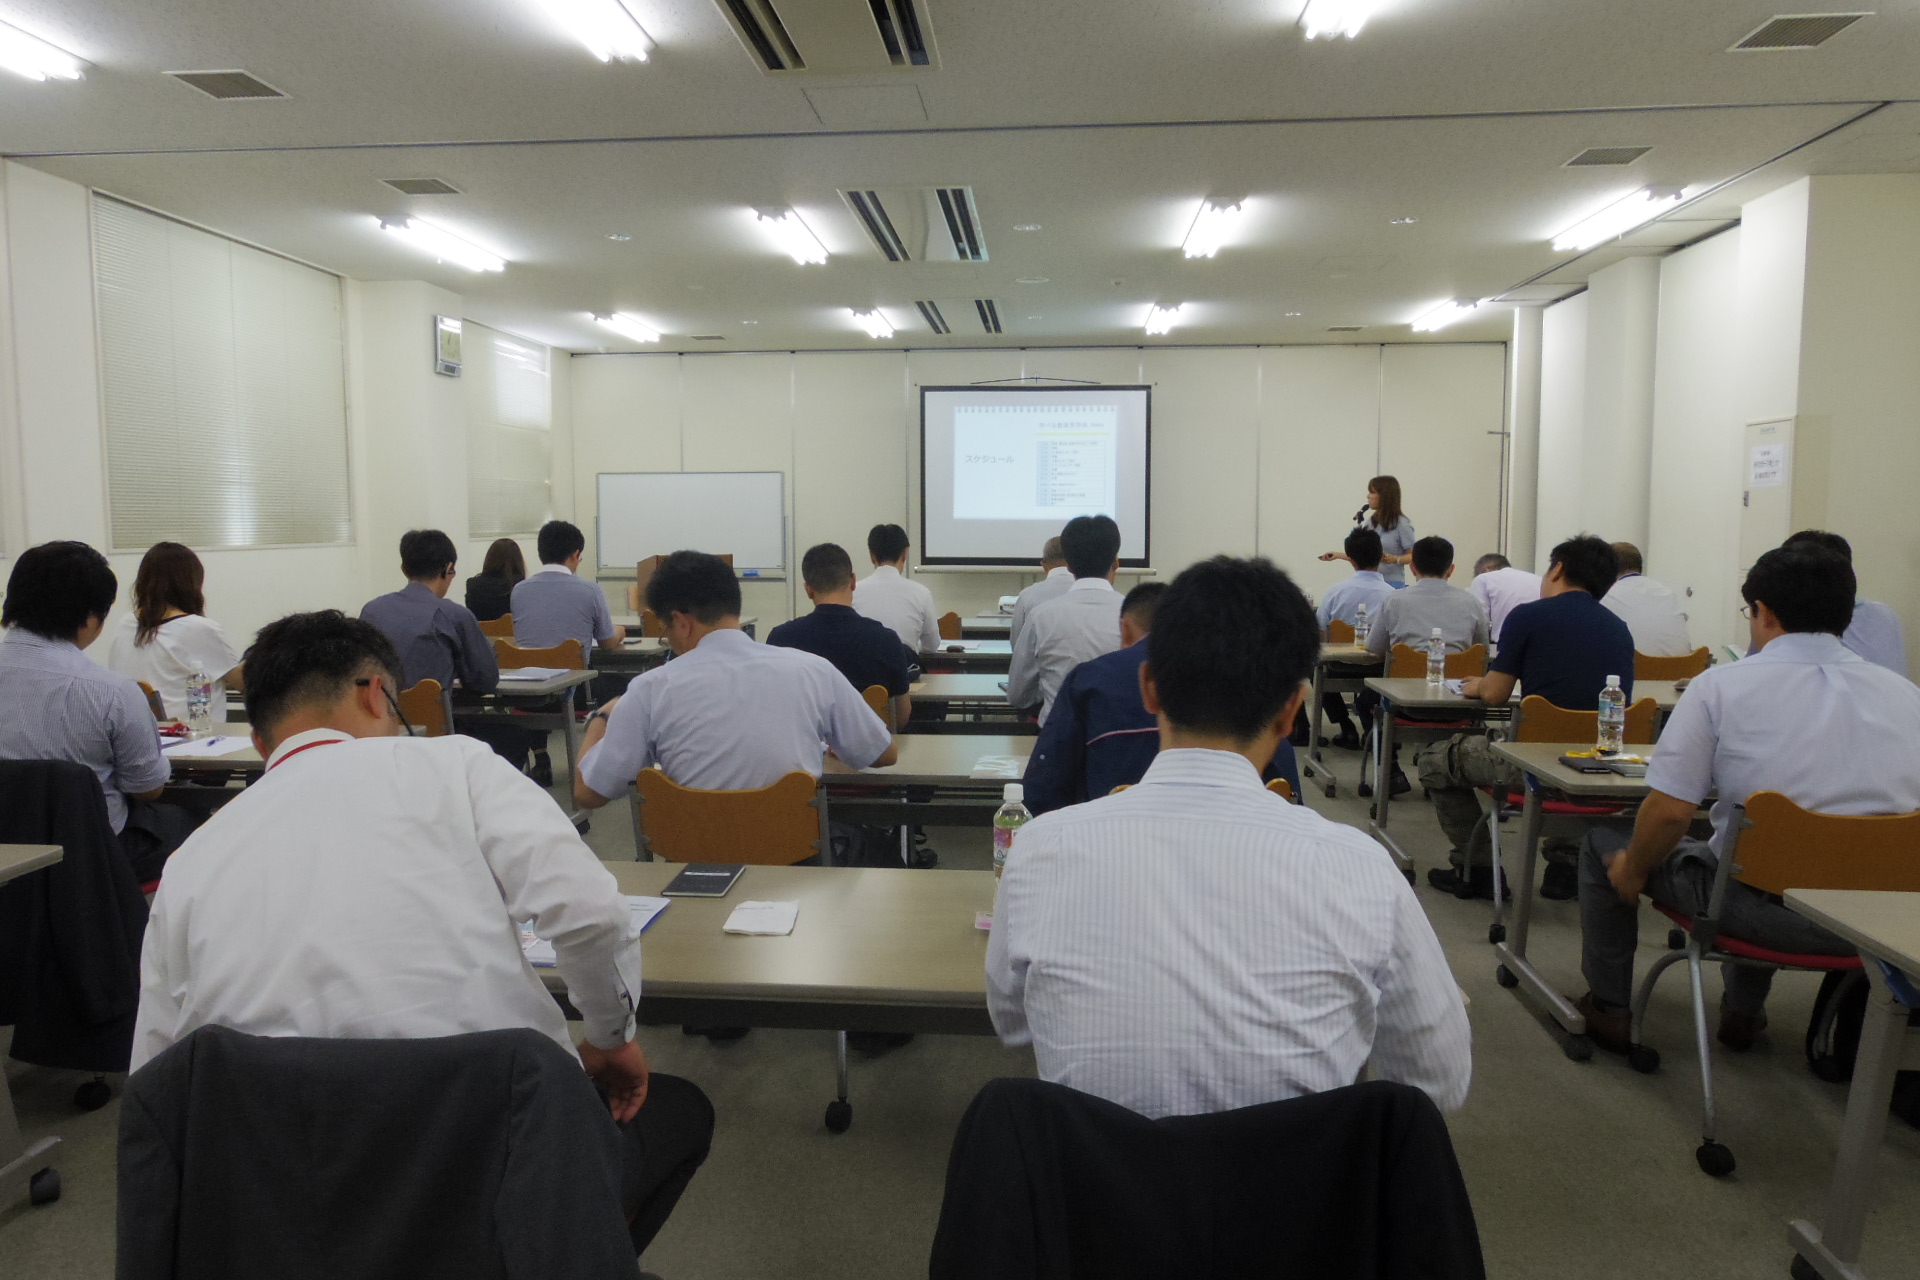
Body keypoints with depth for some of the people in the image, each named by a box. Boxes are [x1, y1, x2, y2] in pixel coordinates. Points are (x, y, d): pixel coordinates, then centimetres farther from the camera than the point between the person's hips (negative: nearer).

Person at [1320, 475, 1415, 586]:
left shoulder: (1401, 524, -7)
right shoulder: (1371, 522, 10)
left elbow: (1413, 556, -8)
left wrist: (1394, 559, -25)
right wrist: (1338, 555, 10)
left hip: (1392, 584, -6)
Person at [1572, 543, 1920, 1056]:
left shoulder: (1721, 686, -14)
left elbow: (1670, 811, -17)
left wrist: (1633, 870, 3)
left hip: (1761, 908, -5)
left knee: (1603, 846, 18)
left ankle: (1607, 1009, 31)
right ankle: (1743, 1010, 50)